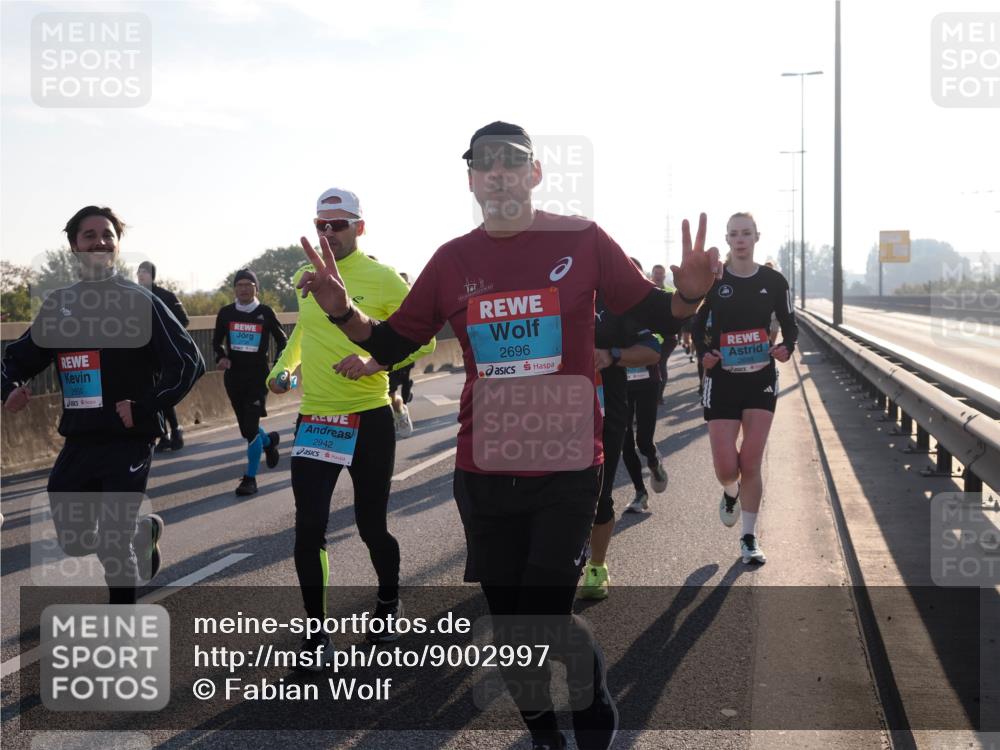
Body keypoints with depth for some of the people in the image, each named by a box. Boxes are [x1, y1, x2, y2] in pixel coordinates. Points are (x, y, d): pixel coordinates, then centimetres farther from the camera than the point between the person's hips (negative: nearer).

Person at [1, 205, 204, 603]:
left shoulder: (139, 301, -6)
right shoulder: (57, 304, 9)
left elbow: (188, 361, -10)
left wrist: (144, 408, -17)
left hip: (129, 441, -5)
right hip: (77, 442, 6)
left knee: (114, 545, -7)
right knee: (74, 541, 12)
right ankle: (144, 530, 40)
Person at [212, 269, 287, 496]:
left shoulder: (265, 313, -3)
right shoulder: (226, 313, 2)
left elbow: (282, 340, 8)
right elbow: (217, 341, 15)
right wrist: (221, 357, -6)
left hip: (258, 376, -3)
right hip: (233, 377, 3)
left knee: (251, 428, -11)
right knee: (246, 429, 14)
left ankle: (250, 478, -2)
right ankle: (268, 441, 47)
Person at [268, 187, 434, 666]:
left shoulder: (383, 279, -8)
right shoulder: (304, 278, 7)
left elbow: (423, 338, -5)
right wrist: (283, 367, 10)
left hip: (369, 419, -3)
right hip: (313, 420, 3)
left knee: (371, 527, 7)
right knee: (309, 529, -3)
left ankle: (389, 603, 37)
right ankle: (317, 631, 12)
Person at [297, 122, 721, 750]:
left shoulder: (581, 240, -3)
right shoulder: (453, 260, 4)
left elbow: (651, 315, 3)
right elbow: (393, 345, 11)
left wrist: (687, 296, -20)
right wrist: (344, 312, -9)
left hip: (567, 468, -3)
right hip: (483, 472, 3)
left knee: (546, 617, -12)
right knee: (509, 623, 12)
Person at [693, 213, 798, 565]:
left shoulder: (773, 281, 0)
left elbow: (789, 324, 9)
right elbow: (696, 324, 6)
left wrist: (786, 347, -12)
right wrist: (703, 353, -13)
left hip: (761, 378, 0)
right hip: (722, 379, 0)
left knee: (751, 463, -2)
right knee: (726, 467, -5)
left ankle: (749, 538, 13)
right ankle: (731, 494, 34)